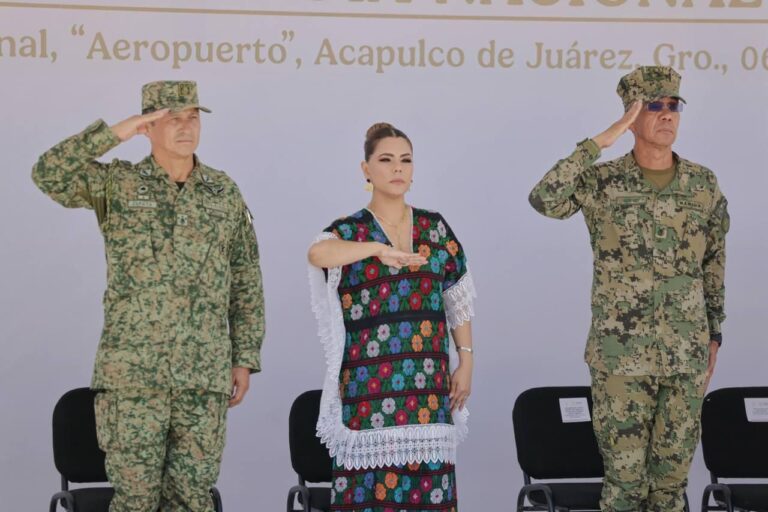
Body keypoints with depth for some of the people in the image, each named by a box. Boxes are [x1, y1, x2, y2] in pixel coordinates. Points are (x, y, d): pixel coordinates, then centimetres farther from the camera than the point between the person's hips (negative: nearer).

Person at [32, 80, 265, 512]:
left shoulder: (224, 192, 9)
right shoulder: (116, 184, 2)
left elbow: (246, 282, 11)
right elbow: (49, 175, -15)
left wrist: (245, 359, 7)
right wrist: (114, 132, -17)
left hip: (205, 376, 2)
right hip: (133, 373, -2)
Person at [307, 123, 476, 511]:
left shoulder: (435, 227, 11)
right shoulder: (350, 232, 0)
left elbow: (457, 300, 14)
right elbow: (318, 254, -24)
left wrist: (466, 361, 8)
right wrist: (380, 249, -34)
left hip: (427, 381, 3)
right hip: (371, 383, -3)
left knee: (428, 481, 0)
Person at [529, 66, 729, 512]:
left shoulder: (704, 185, 4)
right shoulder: (602, 181, -4)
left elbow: (714, 268, 12)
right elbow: (544, 200, -24)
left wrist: (714, 339, 11)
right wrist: (602, 141, -22)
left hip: (686, 356, 3)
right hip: (621, 356, -3)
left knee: (673, 473, 8)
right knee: (625, 475, 1)